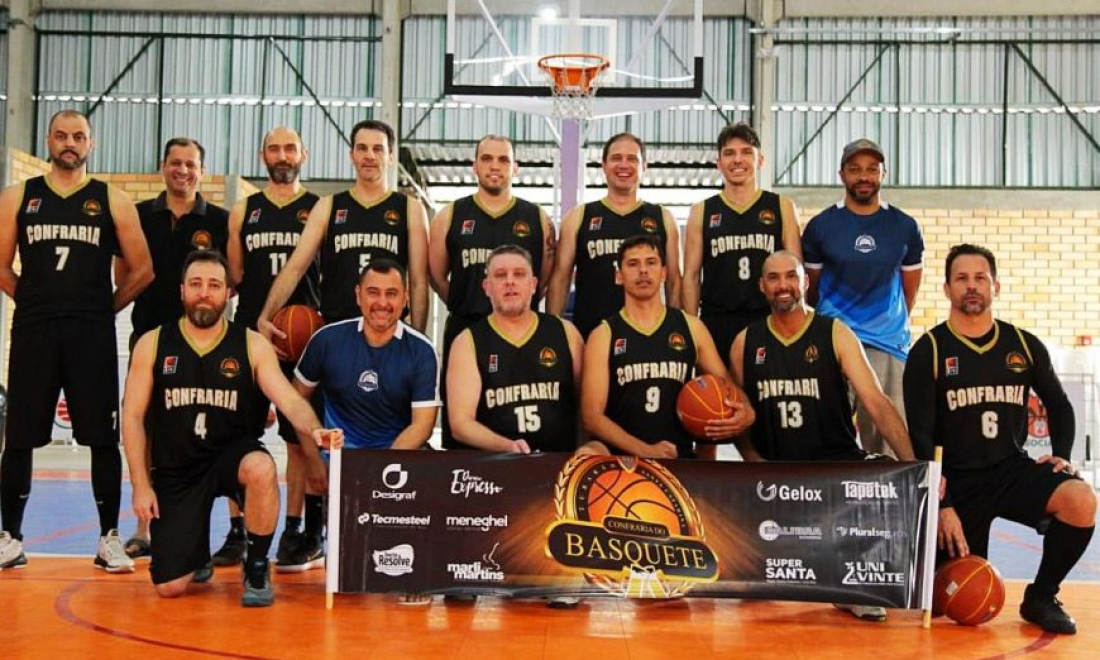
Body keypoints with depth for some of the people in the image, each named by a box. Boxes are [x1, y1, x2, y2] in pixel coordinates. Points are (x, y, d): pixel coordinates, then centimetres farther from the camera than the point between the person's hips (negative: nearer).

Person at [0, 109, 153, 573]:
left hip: (93, 334, -1)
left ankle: (109, 540, 9)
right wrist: (39, 303, 8)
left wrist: (104, 308, 7)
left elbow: (142, 271, 6)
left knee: (103, 438, 0)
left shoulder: (113, 201, 5)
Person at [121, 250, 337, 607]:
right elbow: (133, 416, 0)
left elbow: (289, 400, -14)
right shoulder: (152, 344, -2)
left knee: (261, 468, -38)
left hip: (233, 452, 0)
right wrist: (141, 484, -7)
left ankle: (257, 567, -12)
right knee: (169, 587, -8)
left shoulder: (252, 345, -4)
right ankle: (198, 555, 32)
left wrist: (314, 431, -36)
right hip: (175, 469, 1)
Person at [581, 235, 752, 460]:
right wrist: (644, 450, -16)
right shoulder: (603, 336, 1)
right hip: (622, 462, -3)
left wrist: (745, 413, -6)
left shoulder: (691, 327, 7)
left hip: (682, 459, 3)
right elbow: (592, 415, -4)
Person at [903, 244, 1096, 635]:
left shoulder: (1025, 345, 3)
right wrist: (941, 505, -12)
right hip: (958, 481, -2)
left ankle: (1041, 598, -5)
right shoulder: (928, 351, -6)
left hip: (1014, 469, 3)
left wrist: (1062, 455, 0)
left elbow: (1059, 406, 18)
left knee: (1081, 500, -28)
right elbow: (920, 437, -7)